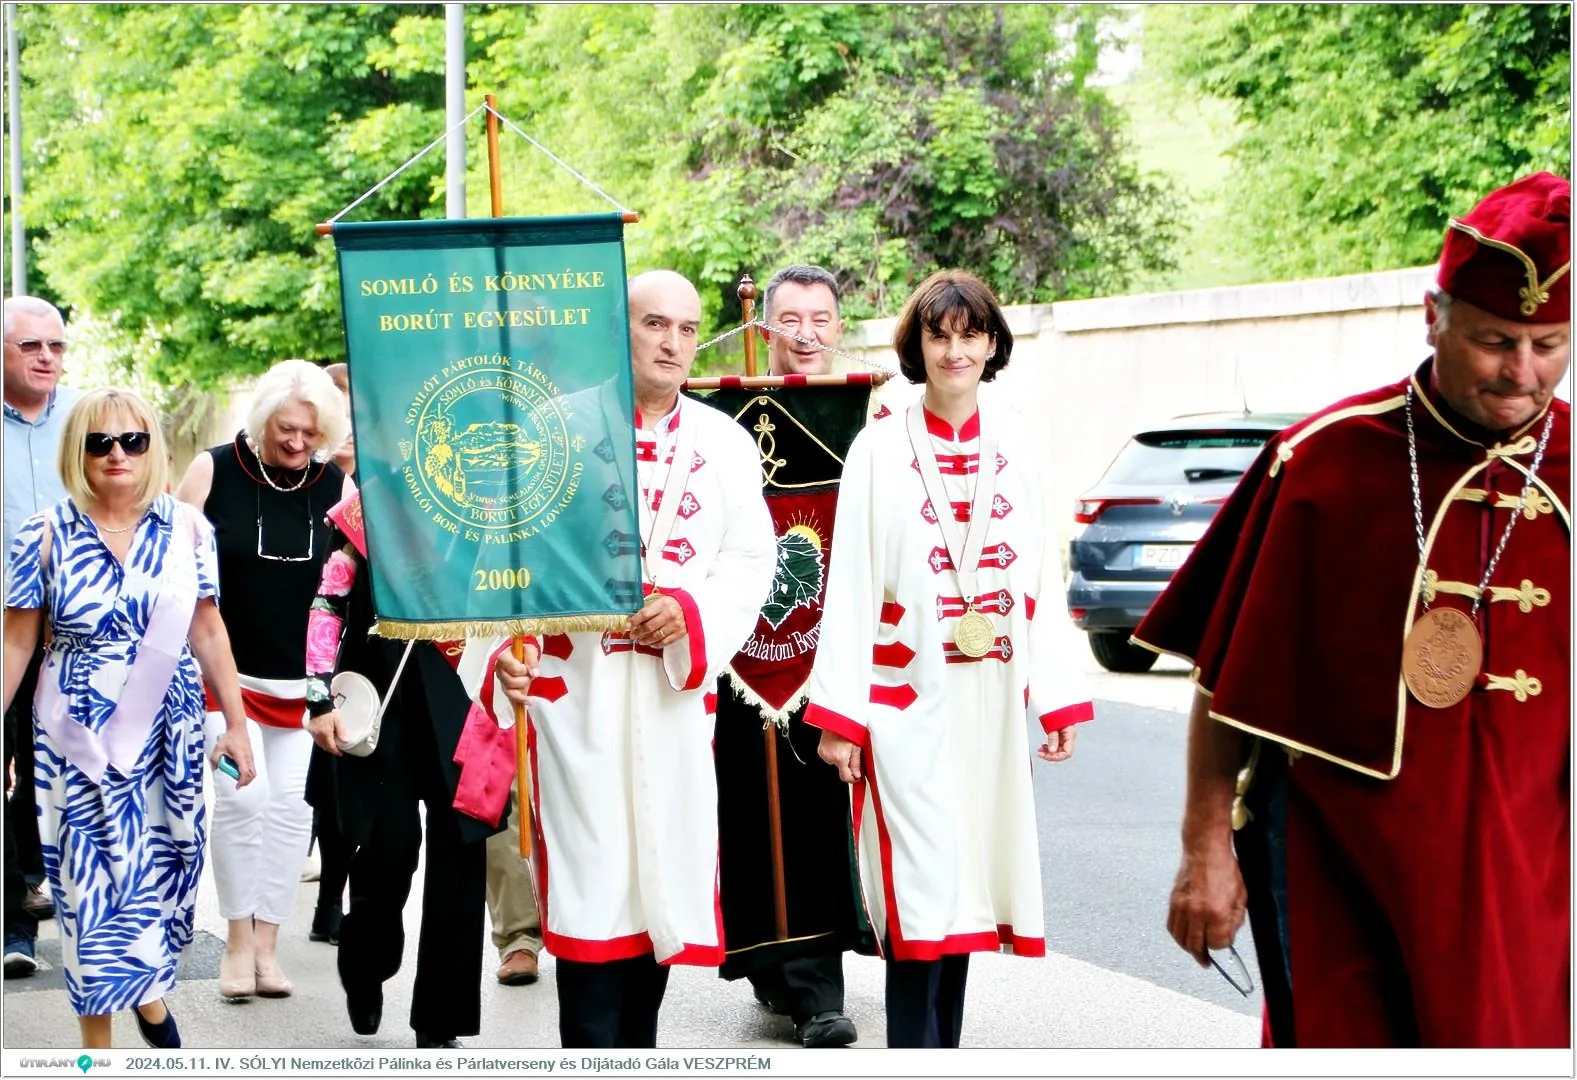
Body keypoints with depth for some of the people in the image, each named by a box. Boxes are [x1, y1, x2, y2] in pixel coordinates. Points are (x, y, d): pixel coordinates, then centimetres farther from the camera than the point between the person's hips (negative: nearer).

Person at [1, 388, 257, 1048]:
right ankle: (96, 1040, 12)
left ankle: (150, 990, 33)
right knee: (93, 871, 0)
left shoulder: (186, 529, 1)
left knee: (164, 859, 6)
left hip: (168, 730, 2)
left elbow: (207, 632, 6)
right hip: (78, 738, -2)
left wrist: (236, 724, 7)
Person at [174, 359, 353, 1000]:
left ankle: (267, 944, 12)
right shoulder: (214, 471, -5)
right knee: (241, 795, -10)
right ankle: (238, 942, 4)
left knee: (291, 806, 1)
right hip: (228, 673, -2)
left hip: (303, 681, 2)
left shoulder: (337, 485, 1)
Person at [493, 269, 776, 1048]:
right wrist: (505, 646, -17)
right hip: (574, 683, -3)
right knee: (590, 873, -6)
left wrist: (693, 609, -13)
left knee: (663, 868, 6)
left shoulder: (724, 444, 10)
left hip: (676, 685, 3)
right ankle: (590, 1052, -2)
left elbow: (750, 560, 6)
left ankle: (637, 1050, 17)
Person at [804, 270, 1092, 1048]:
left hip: (991, 701, 4)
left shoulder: (1014, 456, 9)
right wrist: (838, 714, -9)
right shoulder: (879, 450, -2)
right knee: (921, 896, -9)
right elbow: (850, 582, -5)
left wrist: (1057, 698, 6)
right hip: (908, 701, -4)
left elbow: (1041, 581, 10)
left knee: (962, 890, 8)